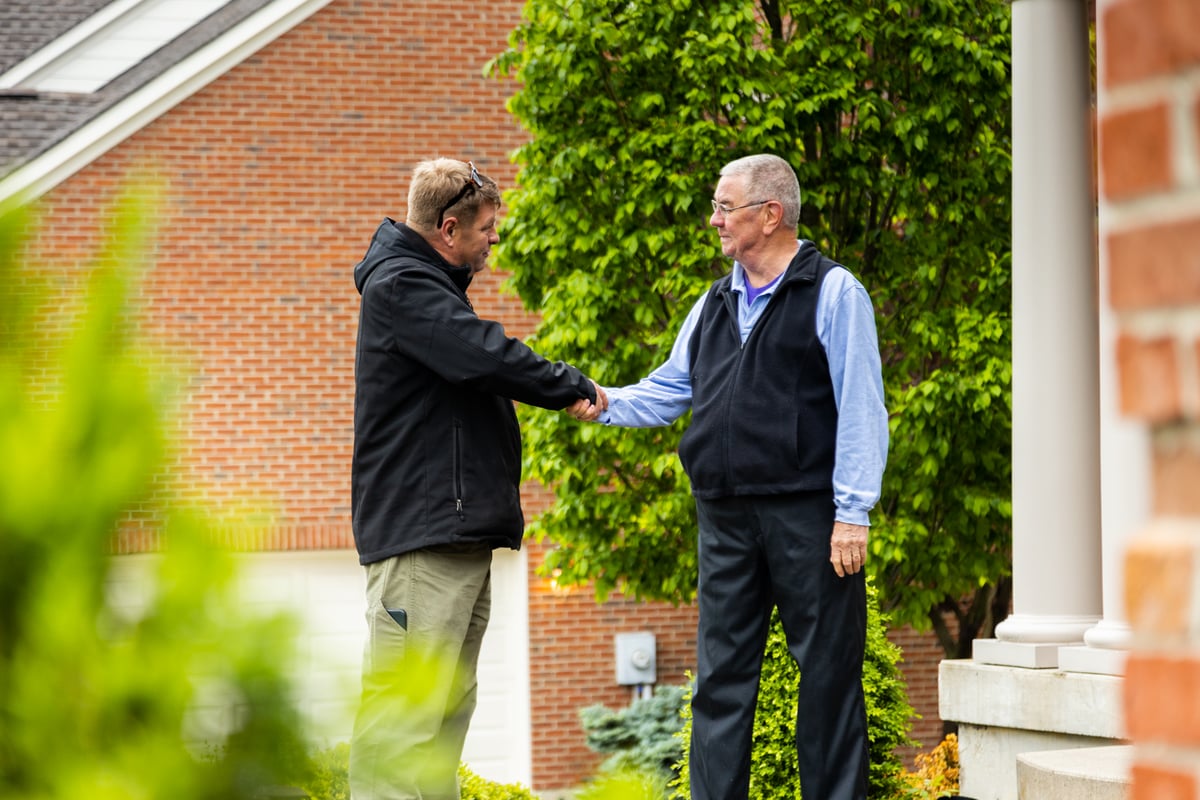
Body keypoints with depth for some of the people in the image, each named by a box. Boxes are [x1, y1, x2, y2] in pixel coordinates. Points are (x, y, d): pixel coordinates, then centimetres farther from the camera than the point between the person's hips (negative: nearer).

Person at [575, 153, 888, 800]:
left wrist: (853, 513, -14)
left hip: (806, 518, -6)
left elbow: (861, 411, -8)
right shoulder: (715, 304, 17)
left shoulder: (833, 293, -3)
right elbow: (668, 390, 20)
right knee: (721, 677, 7)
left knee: (826, 675, 0)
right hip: (726, 521, 6)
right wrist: (605, 403, 0)